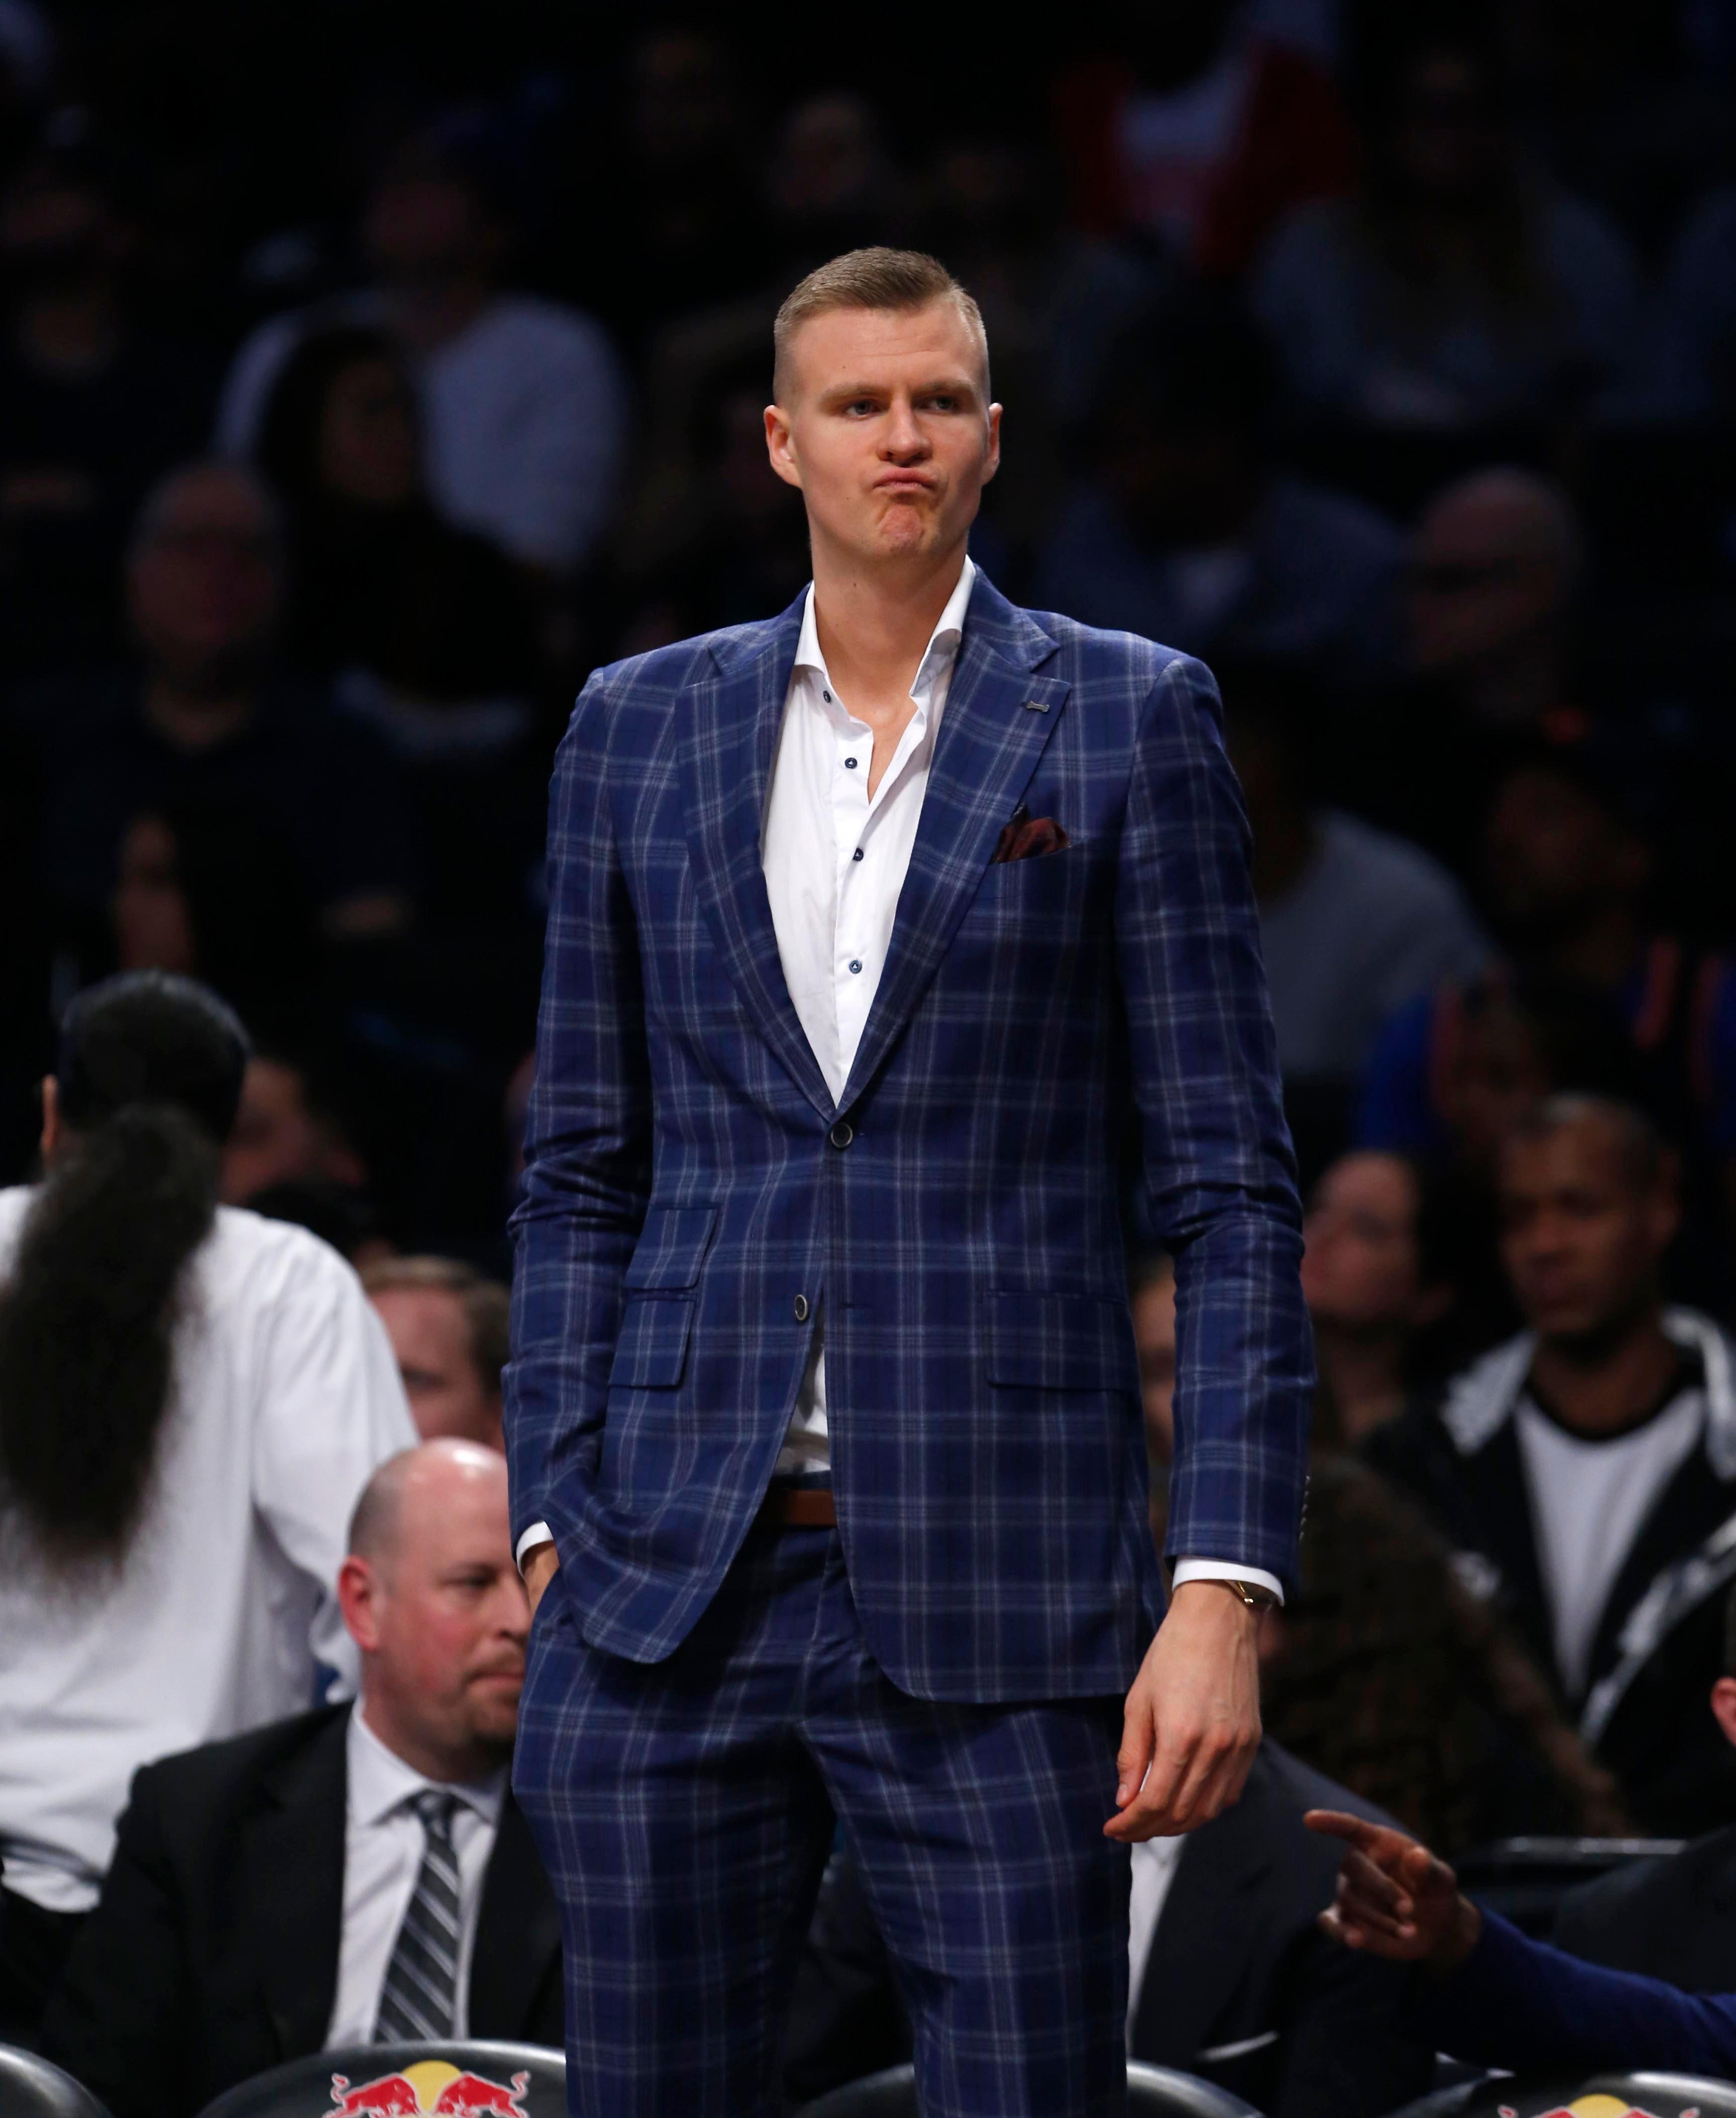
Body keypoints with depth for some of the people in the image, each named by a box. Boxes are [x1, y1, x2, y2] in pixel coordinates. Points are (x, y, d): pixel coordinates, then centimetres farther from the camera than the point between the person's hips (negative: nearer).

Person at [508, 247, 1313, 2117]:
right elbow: (582, 1170, 15)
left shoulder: (1129, 718, 3)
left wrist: (1224, 1589, -8)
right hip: (672, 1589, 3)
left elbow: (1230, 1180, 0)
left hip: (993, 1598, -3)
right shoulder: (639, 727, 12)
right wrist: (552, 1528, 5)